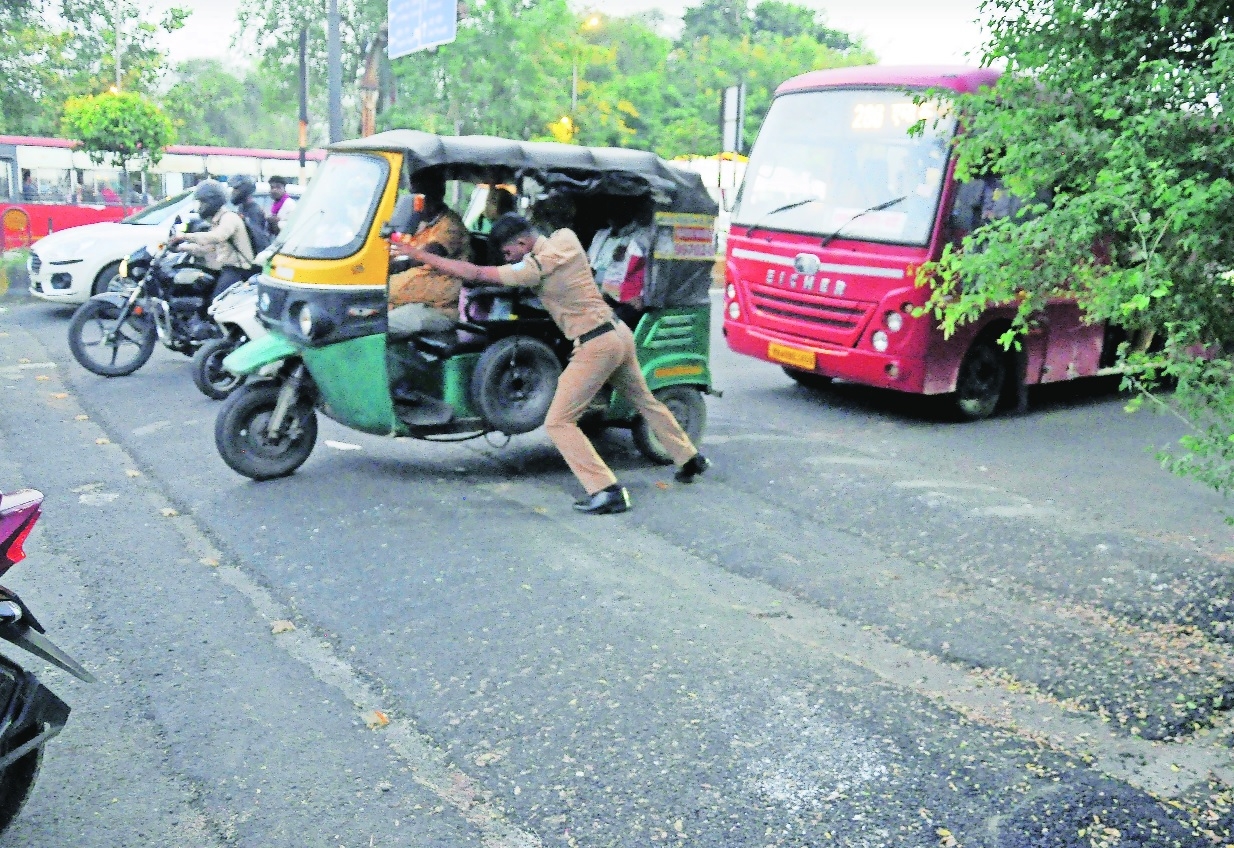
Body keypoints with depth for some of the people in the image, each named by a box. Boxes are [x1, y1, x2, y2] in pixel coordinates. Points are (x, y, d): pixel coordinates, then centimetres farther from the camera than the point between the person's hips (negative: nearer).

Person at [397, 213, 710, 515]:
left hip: (595, 347, -9)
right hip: (619, 332, 9)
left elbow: (475, 274, -18)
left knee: (558, 422, -4)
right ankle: (691, 460, 41)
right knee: (645, 401, 26)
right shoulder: (566, 238, 4)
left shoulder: (534, 268, -17)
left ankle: (607, 491, -9)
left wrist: (420, 255, -14)